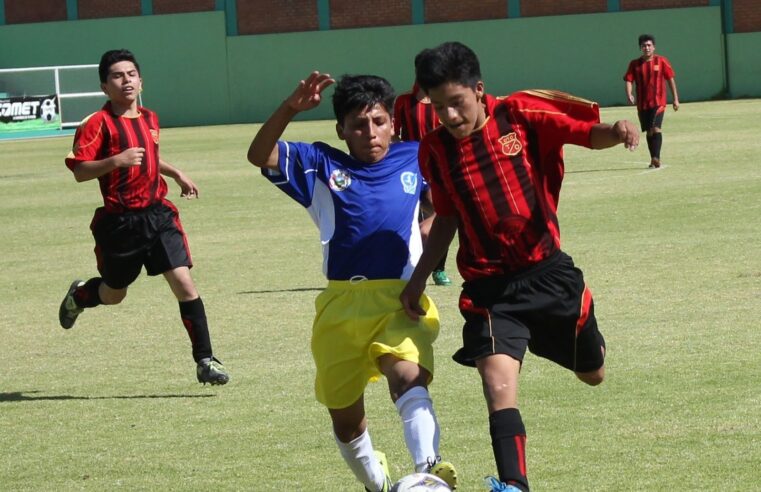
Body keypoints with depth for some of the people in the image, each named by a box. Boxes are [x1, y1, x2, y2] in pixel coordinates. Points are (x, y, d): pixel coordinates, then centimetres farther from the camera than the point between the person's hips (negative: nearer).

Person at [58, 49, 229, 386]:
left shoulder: (150, 119, 11)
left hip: (157, 215, 4)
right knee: (114, 294, 15)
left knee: (184, 285, -11)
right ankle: (78, 295, 51)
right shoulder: (98, 123, -10)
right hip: (119, 222, -4)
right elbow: (79, 171, -16)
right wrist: (115, 161, -28)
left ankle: (205, 361, -7)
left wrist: (176, 174, 24)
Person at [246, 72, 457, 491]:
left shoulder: (414, 159, 10)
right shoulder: (321, 167, 7)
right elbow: (260, 155, -7)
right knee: (345, 420, 13)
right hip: (341, 307, 2)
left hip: (400, 301, -2)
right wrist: (291, 107, -22)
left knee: (409, 377, -32)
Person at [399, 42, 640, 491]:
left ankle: (588, 341, 56)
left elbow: (588, 133, -12)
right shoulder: (434, 151, 0)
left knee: (593, 374, 19)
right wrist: (418, 280, 12)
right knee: (499, 387, -22)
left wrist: (615, 131, -35)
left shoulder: (521, 115, -9)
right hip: (488, 288, 0)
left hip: (547, 272, 0)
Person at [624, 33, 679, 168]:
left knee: (655, 129, -18)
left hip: (658, 102, -3)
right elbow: (629, 80, -2)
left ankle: (656, 158, -22)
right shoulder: (635, 64, 4)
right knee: (649, 132, 10)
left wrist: (675, 99, 1)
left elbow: (670, 80, 3)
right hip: (642, 104, 3)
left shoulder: (661, 61, -1)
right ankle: (653, 160, 20)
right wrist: (629, 95, -22)